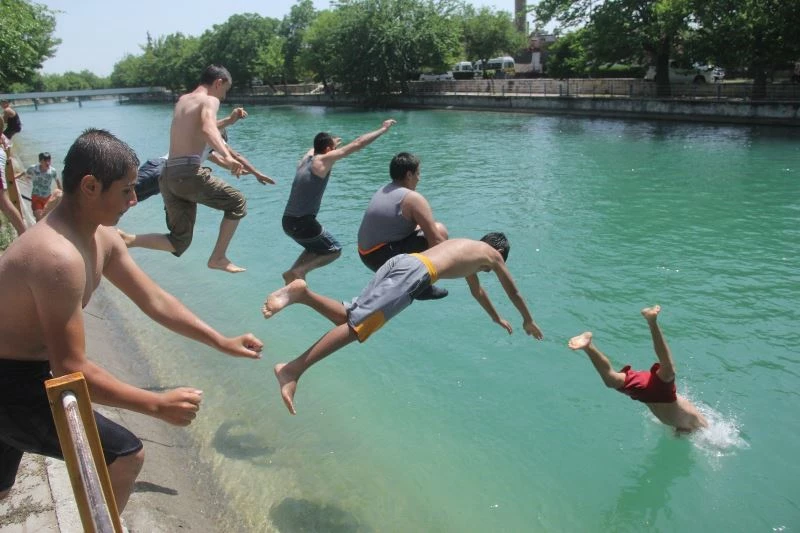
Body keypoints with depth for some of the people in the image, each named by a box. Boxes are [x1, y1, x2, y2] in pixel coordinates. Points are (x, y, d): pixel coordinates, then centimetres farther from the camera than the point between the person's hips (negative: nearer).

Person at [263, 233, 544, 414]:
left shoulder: (466, 247, 43)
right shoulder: (492, 254, 25)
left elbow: (477, 290, 57)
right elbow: (513, 291, 37)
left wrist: (497, 319, 68)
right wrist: (528, 320, 54)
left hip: (400, 260, 8)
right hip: (417, 272, -8)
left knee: (350, 316, 3)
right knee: (358, 324, -19)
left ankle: (303, 293, -22)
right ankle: (292, 369, -30)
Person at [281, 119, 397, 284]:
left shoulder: (307, 158, 11)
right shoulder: (324, 160, -9)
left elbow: (315, 148, 38)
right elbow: (358, 143, -6)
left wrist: (331, 142, 56)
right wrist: (383, 129, 2)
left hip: (288, 221, 8)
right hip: (302, 222, -8)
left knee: (315, 247, 29)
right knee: (335, 250, 9)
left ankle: (292, 272, 14)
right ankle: (299, 271, -5)